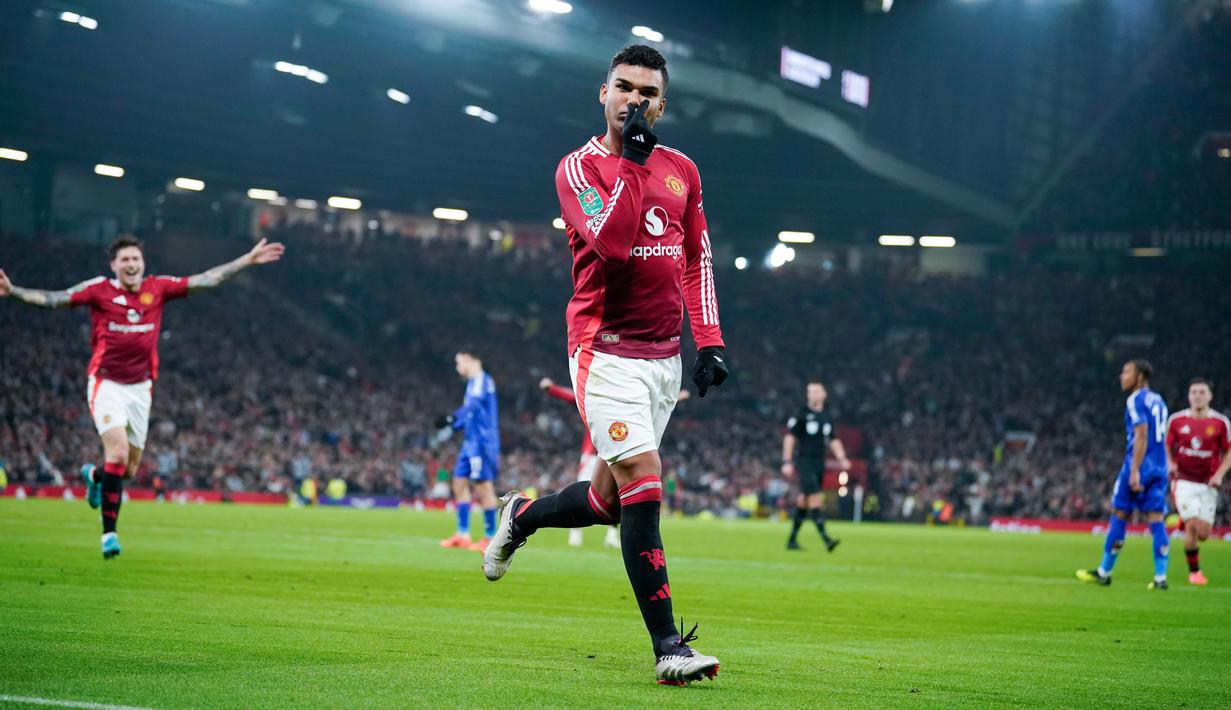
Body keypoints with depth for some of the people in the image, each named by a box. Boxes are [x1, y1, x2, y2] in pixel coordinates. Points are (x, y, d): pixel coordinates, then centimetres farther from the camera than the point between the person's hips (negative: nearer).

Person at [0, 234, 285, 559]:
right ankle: (109, 532, -14)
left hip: (140, 388, 4)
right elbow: (53, 299, -12)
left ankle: (95, 475, 45)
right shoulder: (99, 289, -7)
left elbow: (206, 280, 4)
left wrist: (248, 260, 2)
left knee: (130, 468, 8)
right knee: (118, 452, -21)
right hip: (106, 384, -4)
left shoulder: (158, 288, 1)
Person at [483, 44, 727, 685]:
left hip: (665, 355, 6)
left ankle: (521, 516, 42)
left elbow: (697, 258, 19)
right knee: (642, 485, -16)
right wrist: (631, 160, -17)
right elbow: (612, 242, -23)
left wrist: (709, 340, 11)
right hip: (607, 350, -6)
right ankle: (668, 647, -15)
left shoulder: (680, 169, 12)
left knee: (610, 500, 12)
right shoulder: (579, 168, -5)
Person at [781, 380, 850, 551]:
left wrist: (841, 458, 5)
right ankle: (825, 539, -23)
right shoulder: (801, 414, -5)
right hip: (804, 460, -6)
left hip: (819, 463, 6)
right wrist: (787, 462, -11)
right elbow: (789, 437, -5)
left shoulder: (826, 417, 13)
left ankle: (792, 540, 19)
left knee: (804, 501, 11)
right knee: (815, 498, -16)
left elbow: (833, 440, 20)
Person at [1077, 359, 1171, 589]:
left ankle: (1104, 572, 10)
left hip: (1140, 466, -7)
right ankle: (1160, 577, -6)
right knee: (1156, 519, 2)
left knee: (1119, 516, 3)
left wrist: (1134, 471, -19)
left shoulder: (1136, 400, -9)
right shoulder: (1158, 401, 16)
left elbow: (1141, 436, -17)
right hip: (1160, 467, 7)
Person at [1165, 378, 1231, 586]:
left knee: (1203, 534, -1)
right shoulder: (1176, 420, -1)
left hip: (1208, 484, 1)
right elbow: (1167, 446, 10)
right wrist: (1170, 463, -10)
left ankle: (1185, 520, 35)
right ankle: (1194, 571, 4)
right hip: (1183, 481, -1)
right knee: (1192, 526, -15)